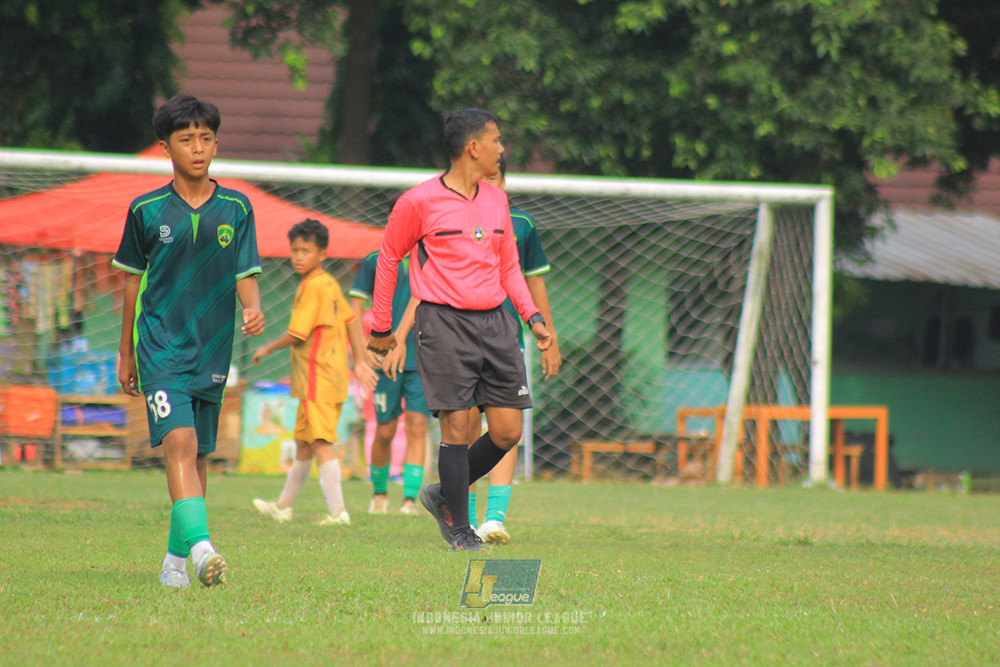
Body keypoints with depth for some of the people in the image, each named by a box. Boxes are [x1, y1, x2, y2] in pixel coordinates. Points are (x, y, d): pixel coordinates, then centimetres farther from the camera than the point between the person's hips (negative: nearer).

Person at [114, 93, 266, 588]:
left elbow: (245, 274, 4)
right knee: (179, 442, -20)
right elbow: (133, 281, 9)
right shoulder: (147, 210, 0)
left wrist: (254, 308, -19)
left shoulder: (235, 208, 4)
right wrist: (125, 353, 13)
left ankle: (176, 557, 22)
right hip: (160, 346, -3)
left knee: (198, 456, 9)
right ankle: (200, 546, -32)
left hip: (212, 351, 3)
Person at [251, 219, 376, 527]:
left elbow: (297, 335, -16)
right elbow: (352, 320, 19)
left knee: (321, 442, -14)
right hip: (334, 374, 10)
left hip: (317, 376, -10)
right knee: (303, 442, 20)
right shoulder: (329, 284, 14)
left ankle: (338, 511, -21)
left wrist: (267, 349, 0)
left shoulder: (312, 286, -15)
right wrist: (359, 362, 21)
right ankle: (283, 506, 33)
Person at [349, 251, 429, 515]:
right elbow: (356, 304, 5)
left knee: (417, 427, -9)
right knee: (385, 432, 4)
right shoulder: (375, 262, 4)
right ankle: (379, 492, 26)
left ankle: (410, 499, -9)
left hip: (423, 360, 1)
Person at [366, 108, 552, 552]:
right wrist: (381, 329, 8)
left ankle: (445, 495, 22)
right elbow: (388, 258, 6)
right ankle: (458, 528, 4)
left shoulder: (496, 200, 13)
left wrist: (532, 316, 10)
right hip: (445, 321, -6)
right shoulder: (420, 202, -5)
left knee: (508, 431, 1)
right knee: (456, 428, -8)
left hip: (495, 321, 6)